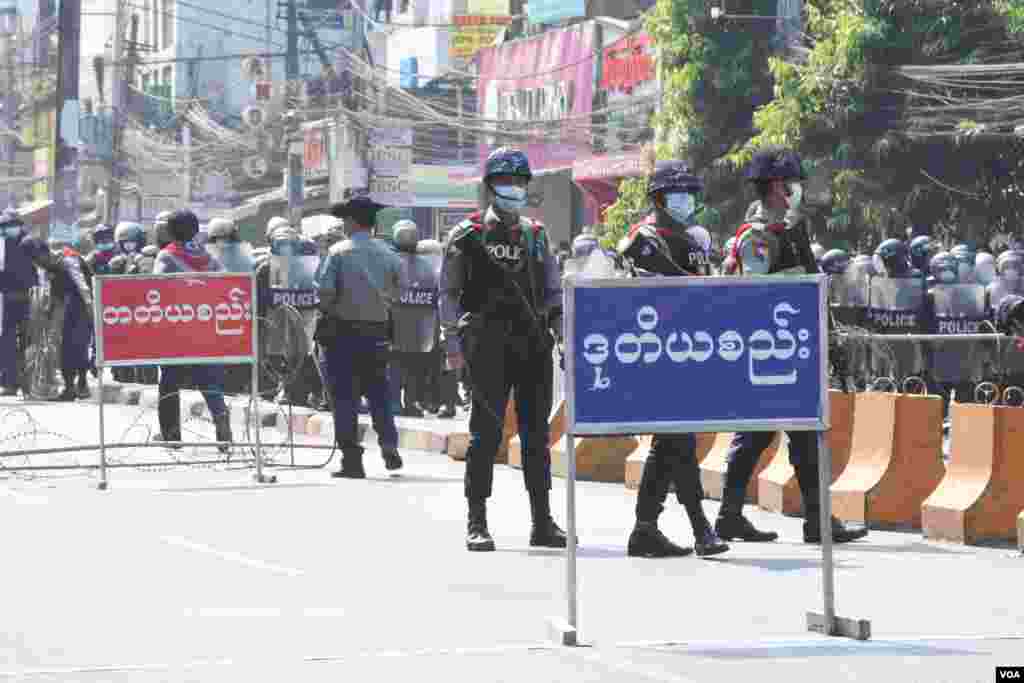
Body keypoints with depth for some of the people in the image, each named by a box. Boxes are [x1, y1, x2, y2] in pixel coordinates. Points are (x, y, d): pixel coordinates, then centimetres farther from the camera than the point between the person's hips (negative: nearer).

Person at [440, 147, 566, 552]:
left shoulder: (535, 235, 17)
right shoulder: (468, 235, 3)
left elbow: (553, 293, 18)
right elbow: (449, 293, 3)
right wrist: (453, 343, -6)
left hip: (534, 345, 5)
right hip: (489, 347, -4)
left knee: (536, 433, 6)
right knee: (487, 432, -7)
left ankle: (542, 522, 11)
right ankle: (477, 524, -3)